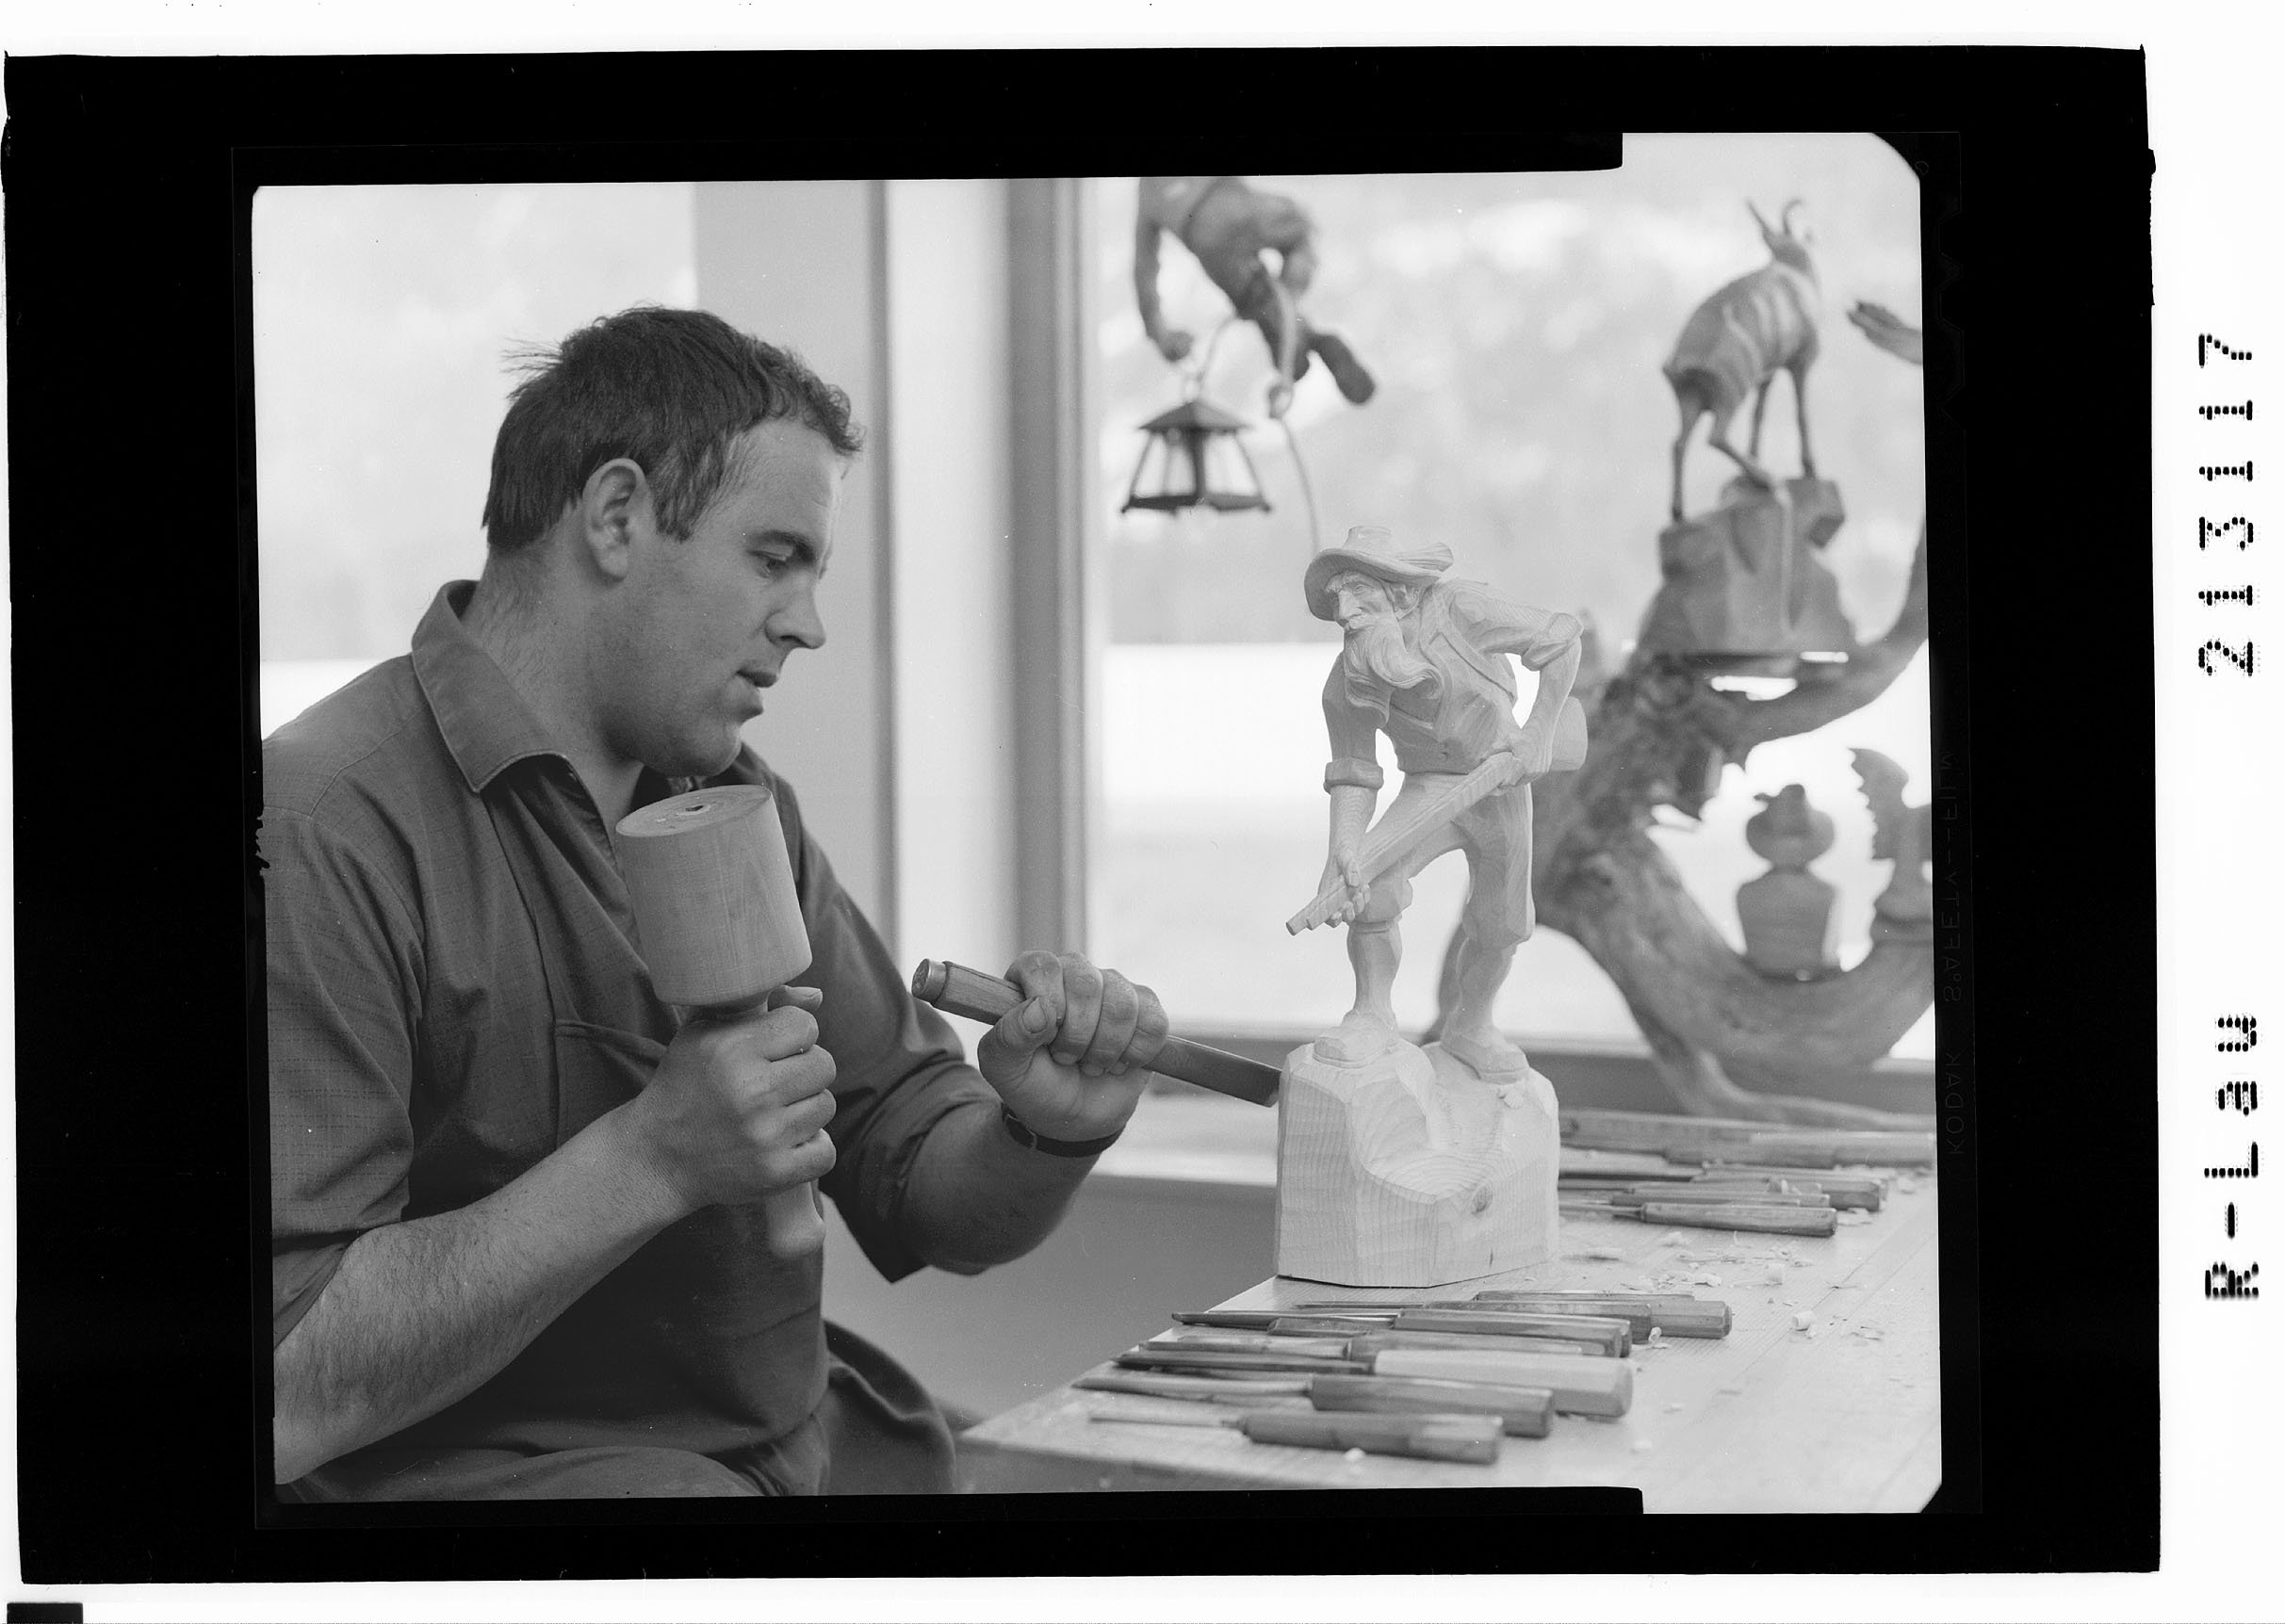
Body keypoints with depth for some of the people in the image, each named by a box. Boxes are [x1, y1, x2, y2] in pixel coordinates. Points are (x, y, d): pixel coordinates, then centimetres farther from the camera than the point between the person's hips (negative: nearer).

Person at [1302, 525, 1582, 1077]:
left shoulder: (1458, 610, -29)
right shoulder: (1347, 685, -19)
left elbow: (1561, 639, -20)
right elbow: (1353, 777, -15)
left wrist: (1540, 732, -23)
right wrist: (1342, 851, -32)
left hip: (1502, 781, 0)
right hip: (1430, 786, 0)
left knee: (1498, 927, 10)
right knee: (1371, 885, -25)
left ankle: (1470, 1027, 38)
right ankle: (1373, 1015, -4)